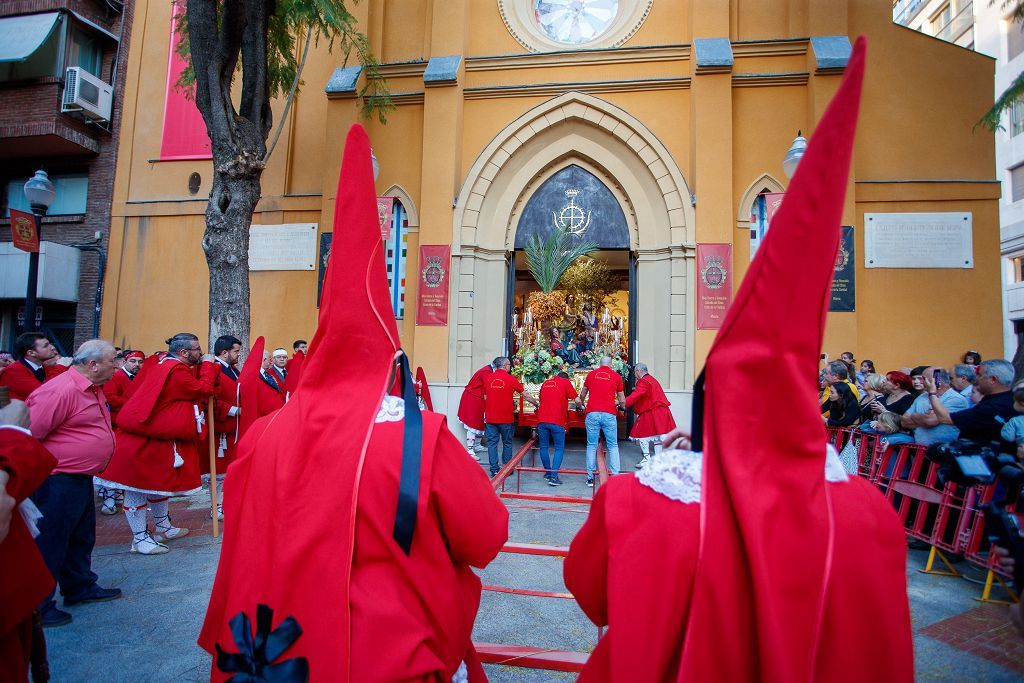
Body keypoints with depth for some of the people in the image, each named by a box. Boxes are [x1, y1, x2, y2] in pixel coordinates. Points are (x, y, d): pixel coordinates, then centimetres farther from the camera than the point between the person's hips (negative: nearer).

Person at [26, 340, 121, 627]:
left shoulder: (94, 389, 10)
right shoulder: (61, 390, -22)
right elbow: (28, 433, -22)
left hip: (81, 479, 10)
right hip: (58, 482, -10)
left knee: (82, 538, 22)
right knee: (49, 544, 4)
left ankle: (81, 588, 37)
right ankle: (37, 607, 18)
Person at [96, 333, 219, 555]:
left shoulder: (164, 365, 11)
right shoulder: (176, 370, -21)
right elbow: (203, 389, -16)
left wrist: (207, 366, 4)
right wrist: (208, 365, -5)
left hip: (159, 438, 11)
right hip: (143, 443, -11)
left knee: (159, 483, 21)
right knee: (138, 488, 0)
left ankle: (163, 527, 35)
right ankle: (140, 539, 8)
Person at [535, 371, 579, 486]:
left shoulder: (545, 383, 18)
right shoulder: (565, 382, 5)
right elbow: (576, 400, 3)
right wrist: (580, 407, 24)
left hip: (542, 420, 4)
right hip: (557, 421, -4)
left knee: (544, 447, 14)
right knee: (559, 449, 2)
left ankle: (548, 473, 23)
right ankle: (553, 476, -7)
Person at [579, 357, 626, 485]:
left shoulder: (591, 374, 14)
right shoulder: (616, 376, 11)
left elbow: (582, 395, 27)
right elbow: (622, 401, 16)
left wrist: (581, 404, 47)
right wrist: (620, 405, 39)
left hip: (592, 413, 1)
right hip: (609, 414, -1)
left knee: (591, 445, 8)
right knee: (613, 446, 9)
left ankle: (590, 477, 9)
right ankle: (615, 476, 6)